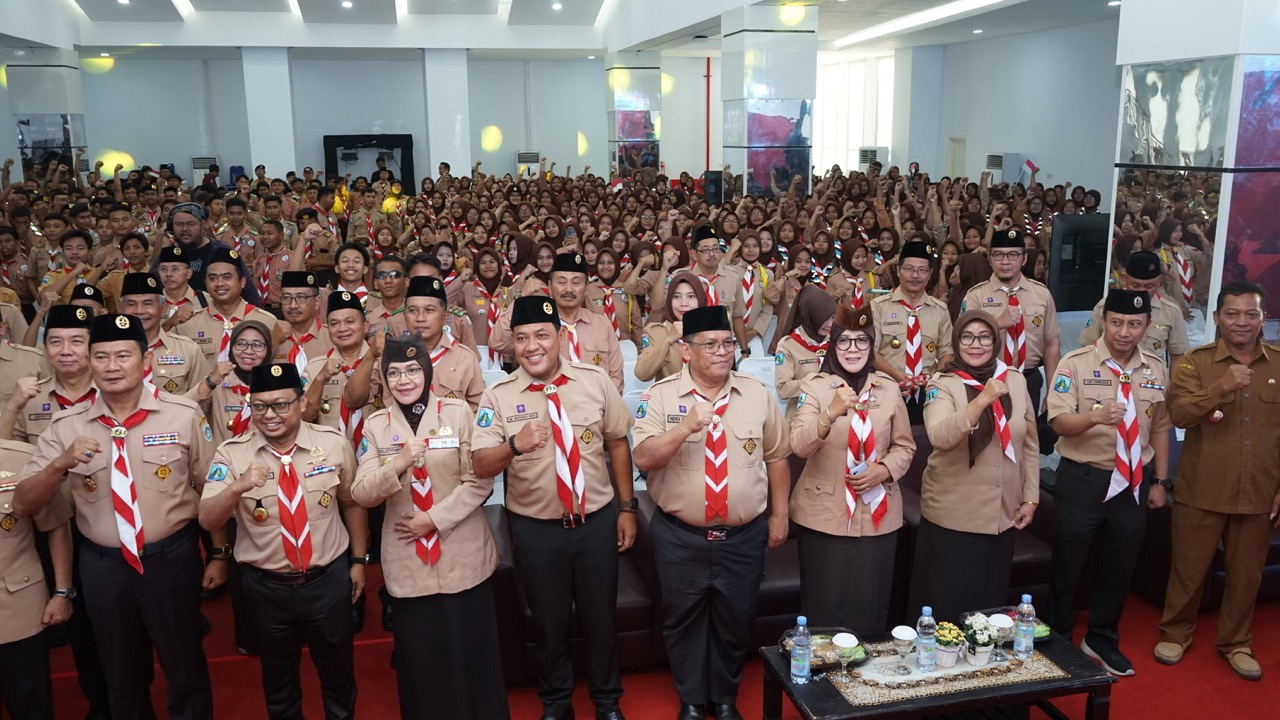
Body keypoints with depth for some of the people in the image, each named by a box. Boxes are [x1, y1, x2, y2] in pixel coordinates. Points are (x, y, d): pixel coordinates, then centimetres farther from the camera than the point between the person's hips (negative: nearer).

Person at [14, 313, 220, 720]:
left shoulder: (184, 415, -9)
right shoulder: (66, 427, -5)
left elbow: (210, 489, 0)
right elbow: (22, 505, -7)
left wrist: (219, 554, 3)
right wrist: (62, 464, -25)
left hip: (172, 557, -2)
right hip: (102, 564, 2)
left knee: (186, 671, 14)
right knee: (121, 676, 21)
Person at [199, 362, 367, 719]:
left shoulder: (334, 444, -8)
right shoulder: (231, 454, -11)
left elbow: (352, 502, 4)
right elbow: (207, 521, -18)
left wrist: (358, 560, 7)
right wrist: (238, 487, -37)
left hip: (329, 579, 0)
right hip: (266, 586, 0)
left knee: (337, 672, 20)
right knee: (278, 676, 22)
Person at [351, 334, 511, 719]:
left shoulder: (459, 412, -4)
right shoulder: (376, 425, 3)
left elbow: (480, 480, -8)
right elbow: (361, 495, -4)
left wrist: (434, 519, -14)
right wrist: (397, 466, -22)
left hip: (462, 555, -2)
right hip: (407, 561, 2)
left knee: (471, 651, 5)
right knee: (420, 654, 11)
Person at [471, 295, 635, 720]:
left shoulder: (595, 381, -5)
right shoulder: (498, 396, -9)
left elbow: (617, 444, 4)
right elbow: (480, 466, -15)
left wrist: (626, 508, 5)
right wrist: (514, 445, -35)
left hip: (598, 520, 1)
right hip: (535, 529, -1)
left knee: (600, 617, 16)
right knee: (549, 622, 16)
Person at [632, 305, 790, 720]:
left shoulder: (757, 394, 0)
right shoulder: (660, 396, -7)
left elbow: (776, 457, 7)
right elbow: (643, 459, -16)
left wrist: (779, 515, 8)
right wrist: (686, 427, -30)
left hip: (744, 537, 2)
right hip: (680, 537, -1)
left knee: (735, 621, 15)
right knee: (684, 621, 14)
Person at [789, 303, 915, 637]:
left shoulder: (889, 388, 6)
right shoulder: (814, 387, -4)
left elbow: (905, 446, 11)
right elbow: (799, 446, -19)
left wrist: (884, 470, -10)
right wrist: (831, 413, -37)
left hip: (876, 515, 3)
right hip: (825, 516, -2)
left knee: (870, 610, 11)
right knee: (825, 610, 3)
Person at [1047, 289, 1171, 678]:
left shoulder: (1156, 370, 4)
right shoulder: (1075, 364, -10)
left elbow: (1160, 428, 11)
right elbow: (1059, 423, -19)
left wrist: (1160, 481, 9)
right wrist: (1096, 416, -38)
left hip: (1134, 482, 4)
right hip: (1082, 479, -4)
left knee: (1119, 566, 16)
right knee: (1068, 566, 8)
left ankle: (1101, 639, 35)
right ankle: (1057, 641, 26)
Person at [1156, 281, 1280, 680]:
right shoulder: (1194, 362, -4)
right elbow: (1179, 413, -17)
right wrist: (1221, 387, -32)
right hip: (1202, 491, -2)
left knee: (1246, 573, 14)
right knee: (1189, 568, 9)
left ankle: (1236, 642, 33)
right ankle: (1175, 633, 29)